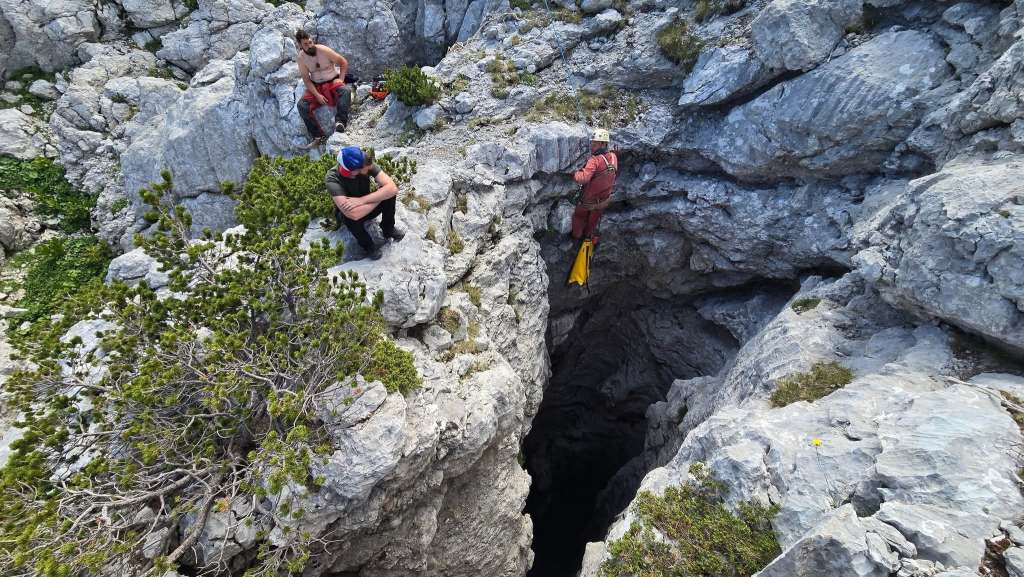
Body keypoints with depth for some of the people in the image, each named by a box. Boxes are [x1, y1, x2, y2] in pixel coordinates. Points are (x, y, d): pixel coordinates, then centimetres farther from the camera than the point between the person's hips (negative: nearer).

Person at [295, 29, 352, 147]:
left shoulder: (323, 50, -13)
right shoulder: (301, 57, -7)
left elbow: (343, 62, -3)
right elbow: (306, 79, -6)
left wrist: (341, 79, -13)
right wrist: (317, 95, -19)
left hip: (333, 82, -2)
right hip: (315, 86, 2)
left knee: (346, 91, -36)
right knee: (302, 105, -23)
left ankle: (340, 122, -49)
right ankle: (318, 136, -20)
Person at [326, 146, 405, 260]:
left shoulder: (367, 165, -25)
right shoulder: (332, 178, -35)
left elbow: (392, 188, -33)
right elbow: (353, 214, -45)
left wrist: (361, 200, -39)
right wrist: (380, 196, -32)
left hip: (367, 208, 3)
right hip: (346, 214, -3)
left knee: (389, 192, -24)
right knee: (351, 217, -38)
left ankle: (388, 228, 1)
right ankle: (367, 244, -7)